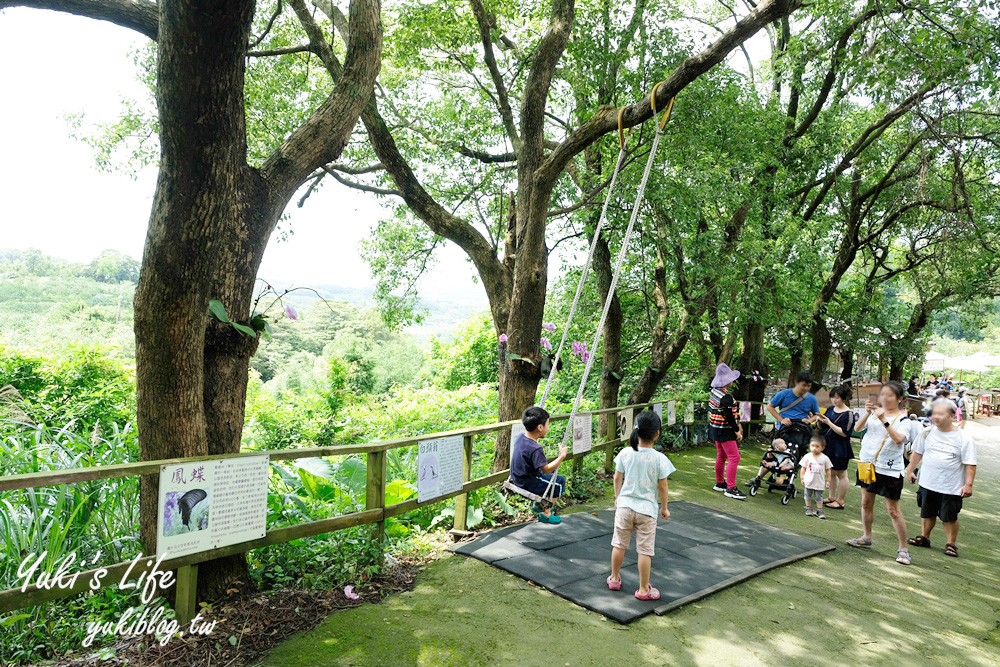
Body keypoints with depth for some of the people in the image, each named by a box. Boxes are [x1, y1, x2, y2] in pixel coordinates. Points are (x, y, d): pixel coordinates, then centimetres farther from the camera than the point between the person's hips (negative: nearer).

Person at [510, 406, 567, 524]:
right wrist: (562, 456, -22)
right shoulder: (535, 449, -31)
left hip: (518, 479, 9)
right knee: (560, 481, 4)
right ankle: (546, 513, 11)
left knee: (551, 474, 26)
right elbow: (546, 469, -27)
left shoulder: (520, 437, -5)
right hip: (528, 485, -9)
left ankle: (538, 504, 35)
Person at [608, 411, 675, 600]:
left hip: (625, 506, 3)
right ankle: (643, 589, 16)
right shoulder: (659, 459, -15)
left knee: (619, 544, 17)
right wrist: (664, 508, 7)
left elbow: (617, 479, 2)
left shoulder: (625, 453, -8)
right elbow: (663, 487, -8)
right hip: (647, 509, -2)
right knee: (645, 550, 8)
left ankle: (614, 578, 33)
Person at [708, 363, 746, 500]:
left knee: (721, 456, 20)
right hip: (725, 431, -10)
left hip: (715, 429, 10)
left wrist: (737, 424, 17)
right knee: (734, 458, -6)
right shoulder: (726, 397, -24)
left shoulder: (713, 391, 5)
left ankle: (719, 483, 30)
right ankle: (731, 489, -5)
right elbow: (729, 417, -24)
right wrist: (737, 432, -13)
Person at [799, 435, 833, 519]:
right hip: (809, 481, 1)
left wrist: (828, 481, 1)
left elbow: (828, 471, 1)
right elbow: (803, 468, 0)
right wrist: (802, 478, -3)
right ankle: (809, 509, 24)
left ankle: (819, 511, 15)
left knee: (819, 498, 6)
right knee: (808, 496, 12)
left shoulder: (825, 458, -7)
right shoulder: (807, 456, -6)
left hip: (820, 483, -1)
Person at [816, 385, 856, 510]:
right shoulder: (830, 409, 8)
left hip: (840, 449, -7)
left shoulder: (848, 414, -13)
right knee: (831, 472, 15)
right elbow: (822, 427, 16)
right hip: (828, 445, 7)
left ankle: (840, 501, 10)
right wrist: (821, 421, -6)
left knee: (841, 474, 3)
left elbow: (844, 433, -19)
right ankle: (832, 497, 26)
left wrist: (829, 422, -22)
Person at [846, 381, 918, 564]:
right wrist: (867, 413, -23)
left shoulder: (903, 419, -8)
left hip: (890, 470, -5)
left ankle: (903, 549, 8)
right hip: (868, 464, 5)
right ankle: (866, 537, 32)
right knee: (866, 503, 16)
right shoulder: (874, 412, 2)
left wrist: (884, 420, -34)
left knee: (893, 510, -2)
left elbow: (899, 438, -26)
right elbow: (857, 428, -9)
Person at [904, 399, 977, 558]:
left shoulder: (963, 438, -11)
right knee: (927, 514, 16)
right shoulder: (927, 433, 0)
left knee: (950, 517, 5)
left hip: (951, 488, -4)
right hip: (928, 484, 4)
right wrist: (910, 470, 14)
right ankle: (924, 537, 32)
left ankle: (951, 544, 21)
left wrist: (968, 484, -17)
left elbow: (970, 464, -11)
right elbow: (917, 453, 12)